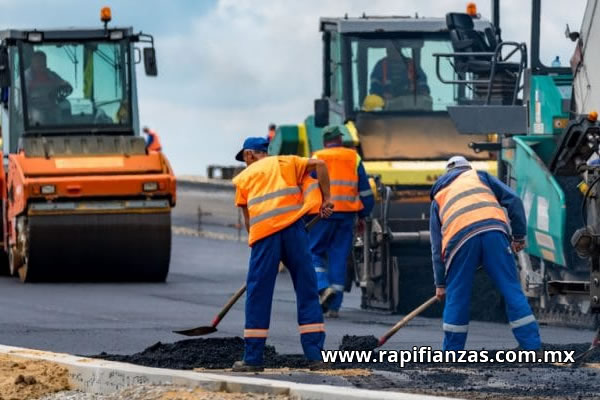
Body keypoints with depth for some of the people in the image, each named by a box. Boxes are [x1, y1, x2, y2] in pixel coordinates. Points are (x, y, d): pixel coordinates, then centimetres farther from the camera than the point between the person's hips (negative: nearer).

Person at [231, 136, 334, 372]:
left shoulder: (244, 177, 20)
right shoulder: (285, 162, 21)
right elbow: (319, 165, 8)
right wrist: (326, 199, 11)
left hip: (263, 232, -1)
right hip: (293, 228, 1)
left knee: (258, 296, 5)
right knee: (307, 291, 6)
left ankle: (252, 358, 5)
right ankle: (315, 355, 2)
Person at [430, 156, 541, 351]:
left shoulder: (438, 197, 34)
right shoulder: (479, 176, 31)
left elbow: (437, 246, 30)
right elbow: (513, 200, 16)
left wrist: (440, 283, 33)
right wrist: (519, 236, 20)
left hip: (460, 238, 1)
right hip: (494, 230, 0)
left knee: (456, 298, 12)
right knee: (512, 291, 3)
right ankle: (533, 348, 0)